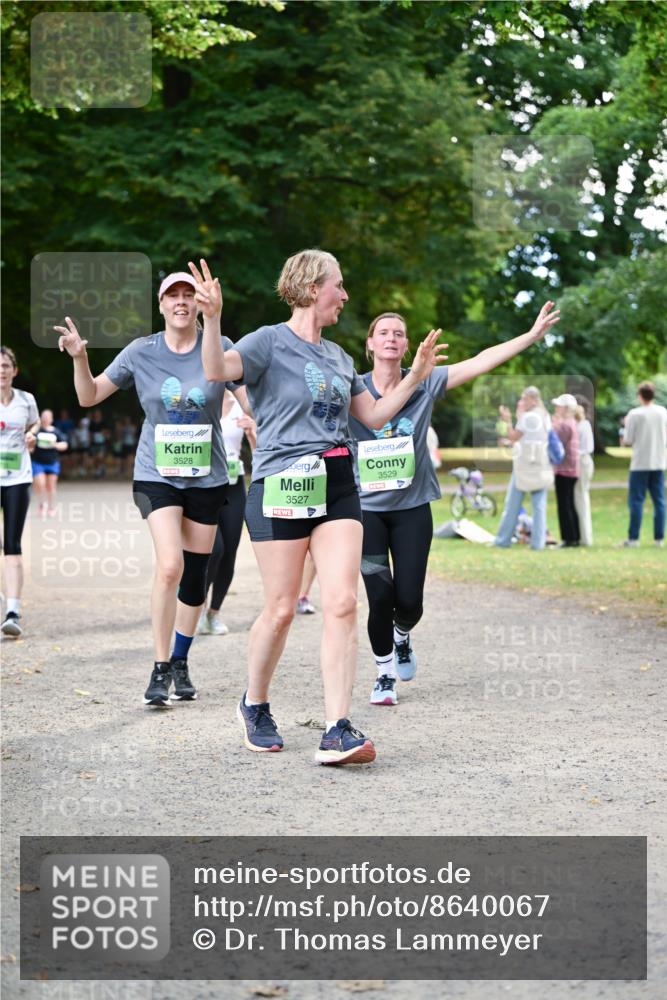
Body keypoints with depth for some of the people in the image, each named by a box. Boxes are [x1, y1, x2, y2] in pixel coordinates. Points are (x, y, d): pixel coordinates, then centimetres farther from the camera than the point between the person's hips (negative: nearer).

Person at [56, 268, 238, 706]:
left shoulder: (218, 346, -4)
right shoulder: (141, 352, -2)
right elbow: (90, 397, 3)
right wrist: (79, 357, -16)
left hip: (207, 477, 2)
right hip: (157, 475, -1)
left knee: (195, 575, 9)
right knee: (169, 566, -20)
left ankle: (181, 664, 28)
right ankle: (160, 669, -10)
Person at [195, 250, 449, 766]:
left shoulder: (337, 356, 18)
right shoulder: (270, 341, -4)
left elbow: (374, 414, 26)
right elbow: (218, 370, -22)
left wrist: (416, 376, 21)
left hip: (338, 486, 6)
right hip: (281, 485, -6)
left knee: (342, 603, -8)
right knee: (281, 609, -1)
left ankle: (338, 732, -11)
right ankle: (255, 706, 25)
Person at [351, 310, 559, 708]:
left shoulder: (425, 384, -2)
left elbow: (479, 362, -6)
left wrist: (532, 335, -11)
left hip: (412, 507, 1)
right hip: (366, 507, -1)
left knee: (409, 599, 0)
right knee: (380, 595, -7)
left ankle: (402, 635, 38)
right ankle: (384, 673, 16)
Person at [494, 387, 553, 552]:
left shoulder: (528, 417, -11)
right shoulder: (546, 417, 11)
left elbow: (513, 437, -8)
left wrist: (507, 420, 2)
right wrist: (519, 415, 21)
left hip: (524, 464, -6)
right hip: (542, 466, 6)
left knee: (513, 503, 3)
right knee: (539, 505, 3)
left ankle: (503, 539, 7)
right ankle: (538, 542, -2)